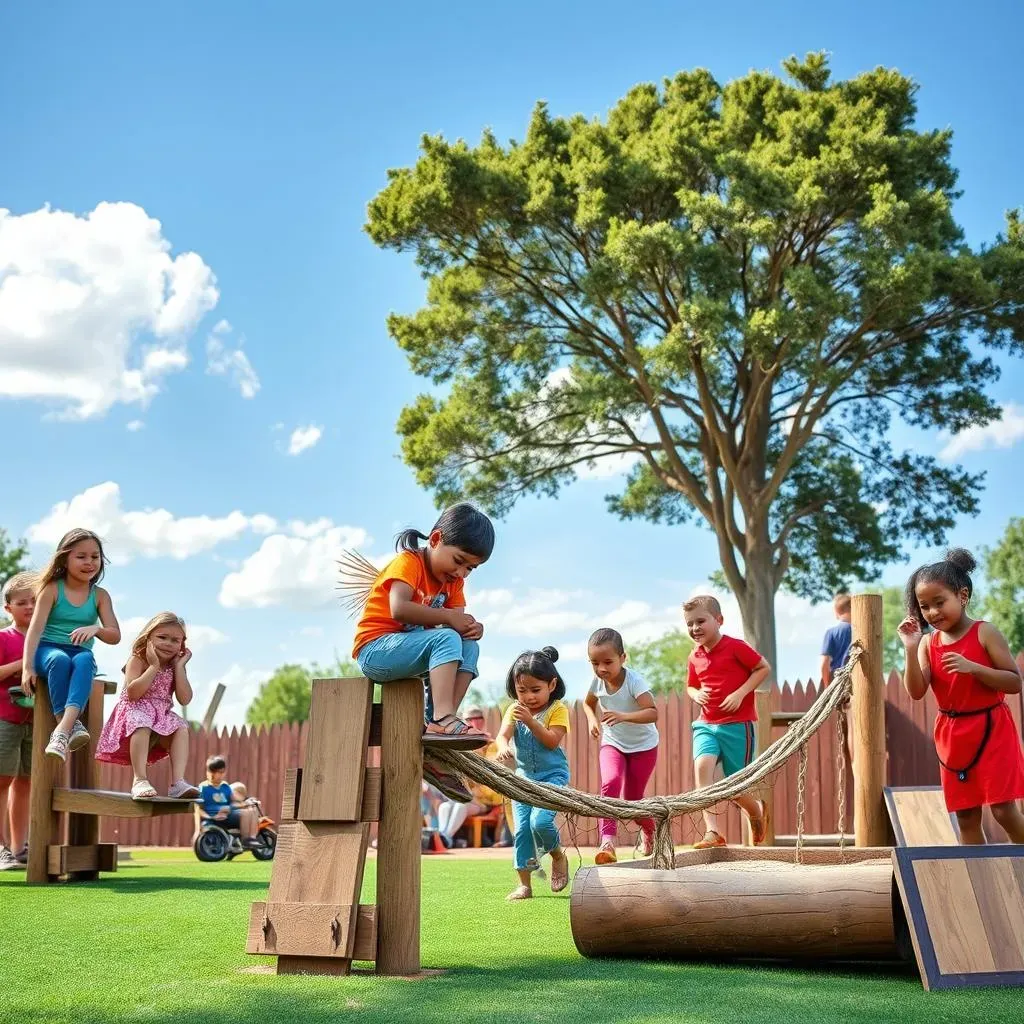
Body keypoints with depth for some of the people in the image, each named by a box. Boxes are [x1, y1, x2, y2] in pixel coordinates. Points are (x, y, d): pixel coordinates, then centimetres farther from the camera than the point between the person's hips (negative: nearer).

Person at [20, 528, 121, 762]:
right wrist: (27, 667, -21)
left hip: (80, 654, 1)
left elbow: (115, 636, -1)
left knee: (85, 660, -37)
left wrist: (95, 629, -25)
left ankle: (61, 732, -54)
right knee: (60, 659, -39)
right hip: (47, 650, -1)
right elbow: (35, 629, -8)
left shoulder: (100, 595, 8)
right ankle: (70, 725, -38)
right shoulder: (52, 589, 1)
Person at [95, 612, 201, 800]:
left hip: (161, 716, 5)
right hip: (135, 710, -5)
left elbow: (185, 700, -5)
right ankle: (140, 780, -42)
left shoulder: (175, 667, 8)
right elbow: (133, 693, -22)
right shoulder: (138, 660, -6)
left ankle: (178, 781, -30)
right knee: (142, 726, -37)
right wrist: (154, 666, -21)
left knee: (181, 728, -22)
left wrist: (179, 667, -9)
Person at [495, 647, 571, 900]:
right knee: (521, 829, 0)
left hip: (552, 775, -4)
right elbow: (503, 734, -13)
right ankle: (524, 884, 8)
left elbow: (552, 741, -19)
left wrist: (530, 721, -28)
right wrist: (502, 747, -36)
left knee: (540, 820, -22)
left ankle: (558, 856, 9)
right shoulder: (514, 710, 2)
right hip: (524, 777, 4)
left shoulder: (557, 710, -8)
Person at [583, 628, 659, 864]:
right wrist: (592, 720, -8)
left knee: (632, 797, 3)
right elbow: (588, 703, 12)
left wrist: (624, 716, -53)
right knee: (610, 782, -25)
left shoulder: (634, 680, -27)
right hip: (612, 743, 3)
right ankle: (607, 842, -30)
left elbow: (653, 713, -39)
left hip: (643, 746, -3)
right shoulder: (598, 682, -11)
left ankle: (649, 830, 38)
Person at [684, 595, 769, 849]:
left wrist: (741, 693, -14)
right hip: (706, 724, 4)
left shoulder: (735, 647, -9)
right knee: (702, 765, -23)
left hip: (737, 724, -4)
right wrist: (696, 694, -1)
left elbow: (764, 668, -4)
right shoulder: (694, 658, 7)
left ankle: (756, 810, 37)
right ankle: (712, 832, -23)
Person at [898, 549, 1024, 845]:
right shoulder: (928, 643, 3)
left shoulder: (985, 633, -9)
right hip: (951, 734, 5)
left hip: (990, 729, -5)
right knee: (965, 816, 7)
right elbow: (916, 692, -7)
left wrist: (973, 668, -25)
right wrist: (911, 649, -18)